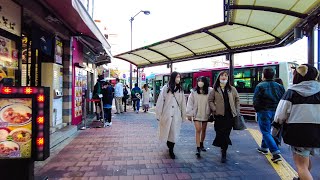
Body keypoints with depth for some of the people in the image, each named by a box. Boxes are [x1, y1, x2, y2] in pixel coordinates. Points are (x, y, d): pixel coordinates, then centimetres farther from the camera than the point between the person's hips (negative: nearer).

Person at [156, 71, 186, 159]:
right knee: (166, 131, 11)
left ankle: (171, 150, 17)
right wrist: (158, 114, -6)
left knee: (174, 132, 3)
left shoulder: (180, 89, 5)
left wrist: (183, 115, 5)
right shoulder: (165, 88, -5)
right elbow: (160, 101, -5)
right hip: (166, 114, -2)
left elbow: (183, 103, 6)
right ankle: (169, 144, 37)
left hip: (176, 115, 2)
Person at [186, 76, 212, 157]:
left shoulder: (210, 91, -6)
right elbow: (190, 103, -4)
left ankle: (201, 145, 35)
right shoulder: (194, 92, -5)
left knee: (203, 130, 15)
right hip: (196, 114, -1)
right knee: (198, 130, -7)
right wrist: (189, 114, -6)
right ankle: (198, 148, -3)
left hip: (205, 114, 1)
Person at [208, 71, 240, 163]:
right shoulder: (215, 90, 4)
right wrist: (214, 109, -6)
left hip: (230, 115, 1)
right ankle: (224, 152, 18)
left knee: (226, 133, 2)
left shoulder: (232, 89, 8)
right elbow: (210, 100, 6)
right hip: (219, 115, -1)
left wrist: (237, 111, 7)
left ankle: (223, 152, 15)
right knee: (220, 133, -1)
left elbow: (237, 99, 13)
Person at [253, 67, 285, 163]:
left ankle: (276, 153, -9)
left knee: (266, 132, 0)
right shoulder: (279, 86, 5)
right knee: (267, 130, 22)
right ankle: (264, 147, 36)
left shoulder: (260, 86, -12)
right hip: (275, 112, 6)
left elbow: (256, 101, -14)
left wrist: (258, 110, 2)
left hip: (264, 112, -6)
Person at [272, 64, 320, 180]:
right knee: (307, 158, 27)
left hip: (298, 131, -4)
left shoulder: (292, 91, -5)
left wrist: (275, 127, 5)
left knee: (301, 165, 2)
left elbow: (282, 112, -7)